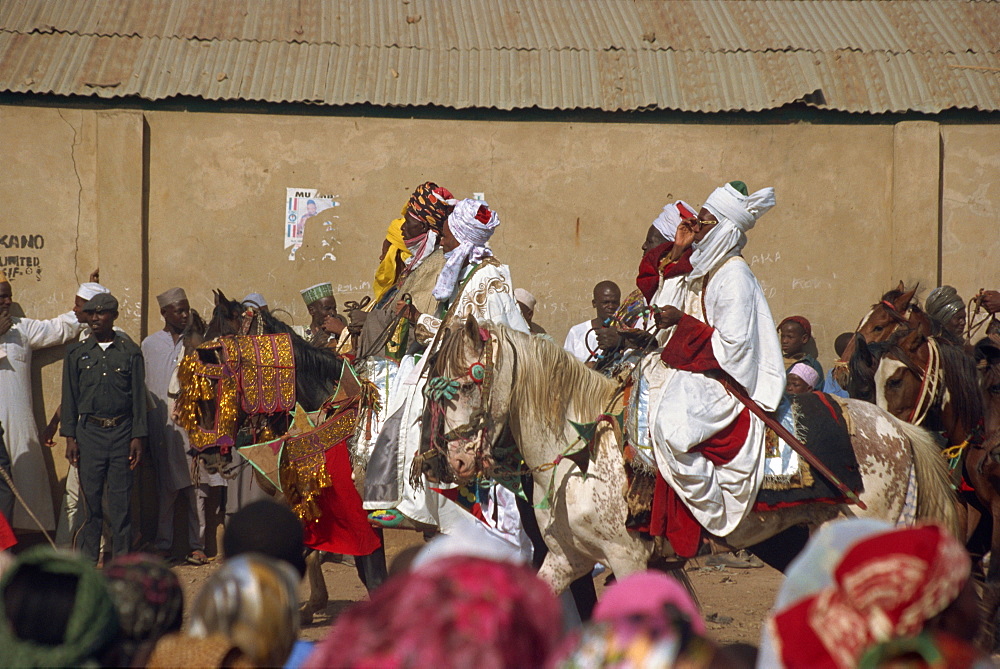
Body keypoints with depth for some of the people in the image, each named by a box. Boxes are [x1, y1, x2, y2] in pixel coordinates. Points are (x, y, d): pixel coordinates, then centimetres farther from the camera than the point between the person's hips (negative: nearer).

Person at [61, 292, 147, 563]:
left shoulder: (130, 352, 4)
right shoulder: (77, 353, 7)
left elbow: (139, 396, 5)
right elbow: (69, 397, 9)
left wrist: (138, 436, -1)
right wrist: (69, 437, 2)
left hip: (121, 432, -1)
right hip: (89, 431, 1)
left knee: (121, 497, -1)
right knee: (90, 495, 1)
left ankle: (122, 558, 6)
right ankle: (89, 558, 8)